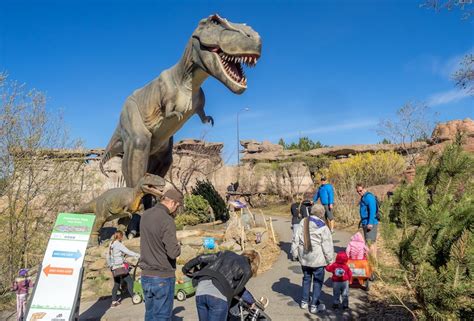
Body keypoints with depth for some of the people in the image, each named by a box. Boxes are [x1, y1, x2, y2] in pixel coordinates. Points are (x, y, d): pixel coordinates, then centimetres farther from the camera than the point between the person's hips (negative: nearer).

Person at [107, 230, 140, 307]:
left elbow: (108, 257, 17)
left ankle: (114, 301, 16)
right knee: (129, 281, 2)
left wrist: (110, 265, 27)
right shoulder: (119, 244, -15)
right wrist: (138, 255, -17)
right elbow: (128, 252, -21)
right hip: (120, 267, -8)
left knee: (116, 284, 14)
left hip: (113, 268, 9)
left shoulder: (111, 244, 11)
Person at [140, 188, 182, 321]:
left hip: (146, 275, 7)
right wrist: (178, 246, -1)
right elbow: (173, 252, -24)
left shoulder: (145, 215, 4)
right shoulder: (167, 221, -20)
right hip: (163, 277, -7)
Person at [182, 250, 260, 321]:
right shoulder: (246, 270, 12)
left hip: (201, 291, 6)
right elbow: (236, 289, 5)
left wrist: (186, 268, 40)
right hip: (218, 296, -6)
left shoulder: (227, 254, 27)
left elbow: (202, 258, 28)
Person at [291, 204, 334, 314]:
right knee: (318, 281, 8)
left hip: (304, 257, 5)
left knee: (306, 278, 19)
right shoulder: (322, 226, -16)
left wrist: (295, 253, 14)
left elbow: (296, 240, 4)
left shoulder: (303, 223, -1)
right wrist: (329, 259, -1)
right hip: (317, 258, -5)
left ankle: (304, 301, 28)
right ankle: (314, 305, 13)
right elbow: (327, 245, -12)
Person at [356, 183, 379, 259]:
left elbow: (372, 210, -22)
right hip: (365, 223, 10)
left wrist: (370, 223, -25)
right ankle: (374, 259, 24)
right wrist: (362, 222, 22)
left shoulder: (369, 196, -14)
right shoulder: (363, 197, 17)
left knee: (370, 242, -10)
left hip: (370, 224, -10)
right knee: (372, 242, 16)